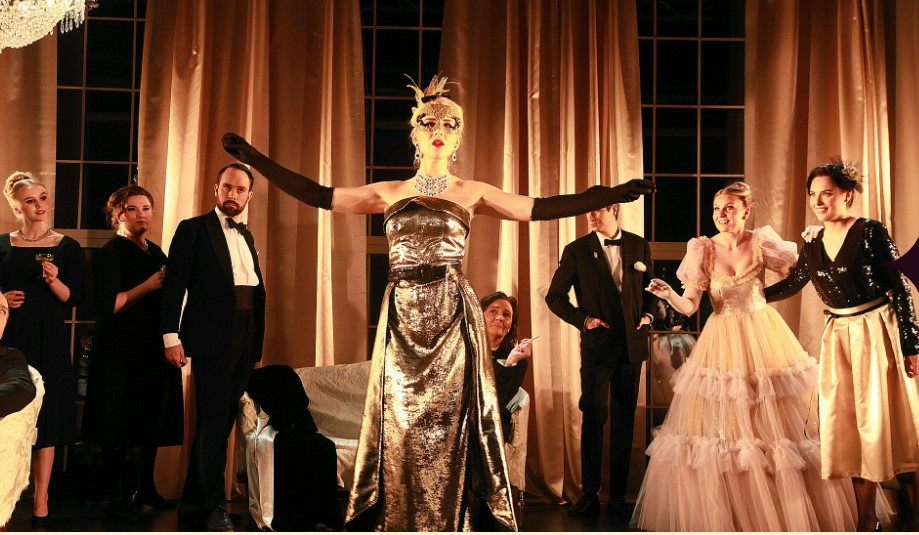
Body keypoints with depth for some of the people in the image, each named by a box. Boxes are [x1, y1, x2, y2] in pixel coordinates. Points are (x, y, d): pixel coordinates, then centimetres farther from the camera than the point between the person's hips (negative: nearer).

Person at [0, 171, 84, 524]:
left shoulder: (67, 247, 5)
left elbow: (74, 298, 0)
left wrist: (54, 281, -17)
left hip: (49, 340, -1)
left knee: (46, 420, 0)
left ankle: (41, 503, 5)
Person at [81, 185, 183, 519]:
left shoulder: (156, 251, 15)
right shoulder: (111, 253, -7)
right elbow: (108, 306, -16)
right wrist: (148, 285, -20)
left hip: (155, 350, 7)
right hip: (122, 352, -7)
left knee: (152, 420, 9)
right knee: (121, 423, -2)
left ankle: (145, 488, 19)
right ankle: (113, 494, 9)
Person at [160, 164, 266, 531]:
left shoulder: (246, 236, 19)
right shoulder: (194, 229, -1)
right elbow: (174, 284, -7)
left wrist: (257, 342, 12)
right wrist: (171, 336, -15)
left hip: (244, 344, 7)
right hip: (212, 340, -7)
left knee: (220, 422, 11)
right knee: (214, 422, -5)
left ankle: (193, 505, 23)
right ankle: (213, 507, 5)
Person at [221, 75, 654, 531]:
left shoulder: (471, 194, 8)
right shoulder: (389, 193, 12)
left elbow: (540, 208, 2)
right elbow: (317, 194, 9)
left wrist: (611, 194, -5)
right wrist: (253, 158, 5)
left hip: (453, 316, -2)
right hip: (402, 317, 2)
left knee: (452, 422, -2)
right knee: (399, 424, 3)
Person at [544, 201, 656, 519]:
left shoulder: (639, 246, 5)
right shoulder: (577, 250, -2)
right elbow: (554, 296, 1)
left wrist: (648, 314, -1)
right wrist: (582, 319, -10)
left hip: (632, 346, 2)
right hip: (597, 345, -2)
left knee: (624, 422, 9)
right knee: (593, 420, 2)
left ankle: (618, 495, 18)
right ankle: (589, 495, 11)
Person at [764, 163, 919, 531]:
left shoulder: (870, 232, -10)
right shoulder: (813, 247, 6)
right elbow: (791, 284, 22)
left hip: (877, 333, -5)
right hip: (838, 337, 5)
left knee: (885, 421, -1)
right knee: (849, 427, 5)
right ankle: (866, 520, 14)